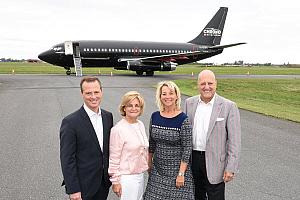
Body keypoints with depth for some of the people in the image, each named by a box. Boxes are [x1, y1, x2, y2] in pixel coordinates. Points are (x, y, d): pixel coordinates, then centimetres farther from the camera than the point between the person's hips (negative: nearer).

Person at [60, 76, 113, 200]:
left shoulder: (108, 116, 2)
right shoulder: (70, 122, -17)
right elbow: (67, 159, -15)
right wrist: (73, 190, -15)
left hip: (104, 183, 5)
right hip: (83, 186, -5)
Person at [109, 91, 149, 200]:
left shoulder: (141, 125, 4)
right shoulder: (118, 129, -17)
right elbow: (114, 158, -13)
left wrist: (146, 166, 16)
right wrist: (115, 181, -11)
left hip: (140, 175, 7)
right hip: (127, 178, -7)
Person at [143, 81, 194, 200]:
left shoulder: (183, 120, -13)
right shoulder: (155, 117, 0)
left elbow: (187, 148, -13)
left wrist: (181, 174, -14)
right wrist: (149, 163, 13)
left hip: (177, 168, -4)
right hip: (157, 169, 4)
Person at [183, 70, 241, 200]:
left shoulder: (229, 106, -9)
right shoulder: (189, 103, 3)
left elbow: (234, 140, -9)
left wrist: (231, 168, -12)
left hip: (214, 162, -3)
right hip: (192, 159, 4)